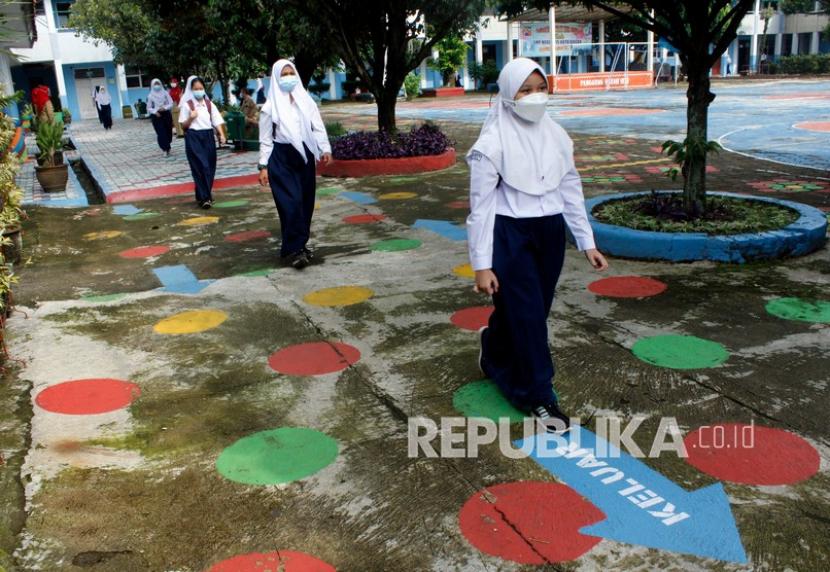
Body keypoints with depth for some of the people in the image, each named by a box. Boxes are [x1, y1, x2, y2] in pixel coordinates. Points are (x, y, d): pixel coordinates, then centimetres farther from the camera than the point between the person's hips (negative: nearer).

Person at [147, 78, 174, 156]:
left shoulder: (165, 93, 3)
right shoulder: (150, 96, 2)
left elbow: (171, 104, 0)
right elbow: (149, 108, 4)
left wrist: (164, 108, -17)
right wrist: (155, 111, -14)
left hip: (166, 115, 1)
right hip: (156, 116, -1)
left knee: (168, 132, 4)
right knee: (161, 133, -10)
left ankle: (166, 147, 25)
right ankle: (166, 149, -6)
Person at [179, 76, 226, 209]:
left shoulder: (209, 104, 7)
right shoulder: (187, 105, -2)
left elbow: (217, 121, 3)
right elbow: (183, 125, 1)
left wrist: (222, 135, -13)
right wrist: (191, 118, -18)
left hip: (208, 136, 4)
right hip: (193, 138, -4)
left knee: (210, 167, 8)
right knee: (201, 167, -9)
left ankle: (206, 194, 24)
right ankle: (204, 197, -8)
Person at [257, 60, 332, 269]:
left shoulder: (306, 101, 8)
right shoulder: (270, 106, 0)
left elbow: (318, 127, 4)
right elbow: (266, 139, 1)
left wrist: (325, 149, -11)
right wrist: (263, 166, -4)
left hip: (305, 156, 4)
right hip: (282, 159, -4)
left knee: (306, 203, 7)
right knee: (292, 203, -12)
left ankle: (300, 244, 20)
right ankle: (293, 249, -7)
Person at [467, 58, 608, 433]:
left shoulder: (556, 135, 4)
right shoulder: (493, 142, -12)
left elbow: (571, 189, 10)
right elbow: (481, 205, -12)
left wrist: (586, 242, 9)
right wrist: (482, 265, -14)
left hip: (550, 234, 6)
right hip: (511, 237, -5)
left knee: (527, 310, 15)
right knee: (527, 314, -2)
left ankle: (494, 358, 43)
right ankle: (539, 396, 13)